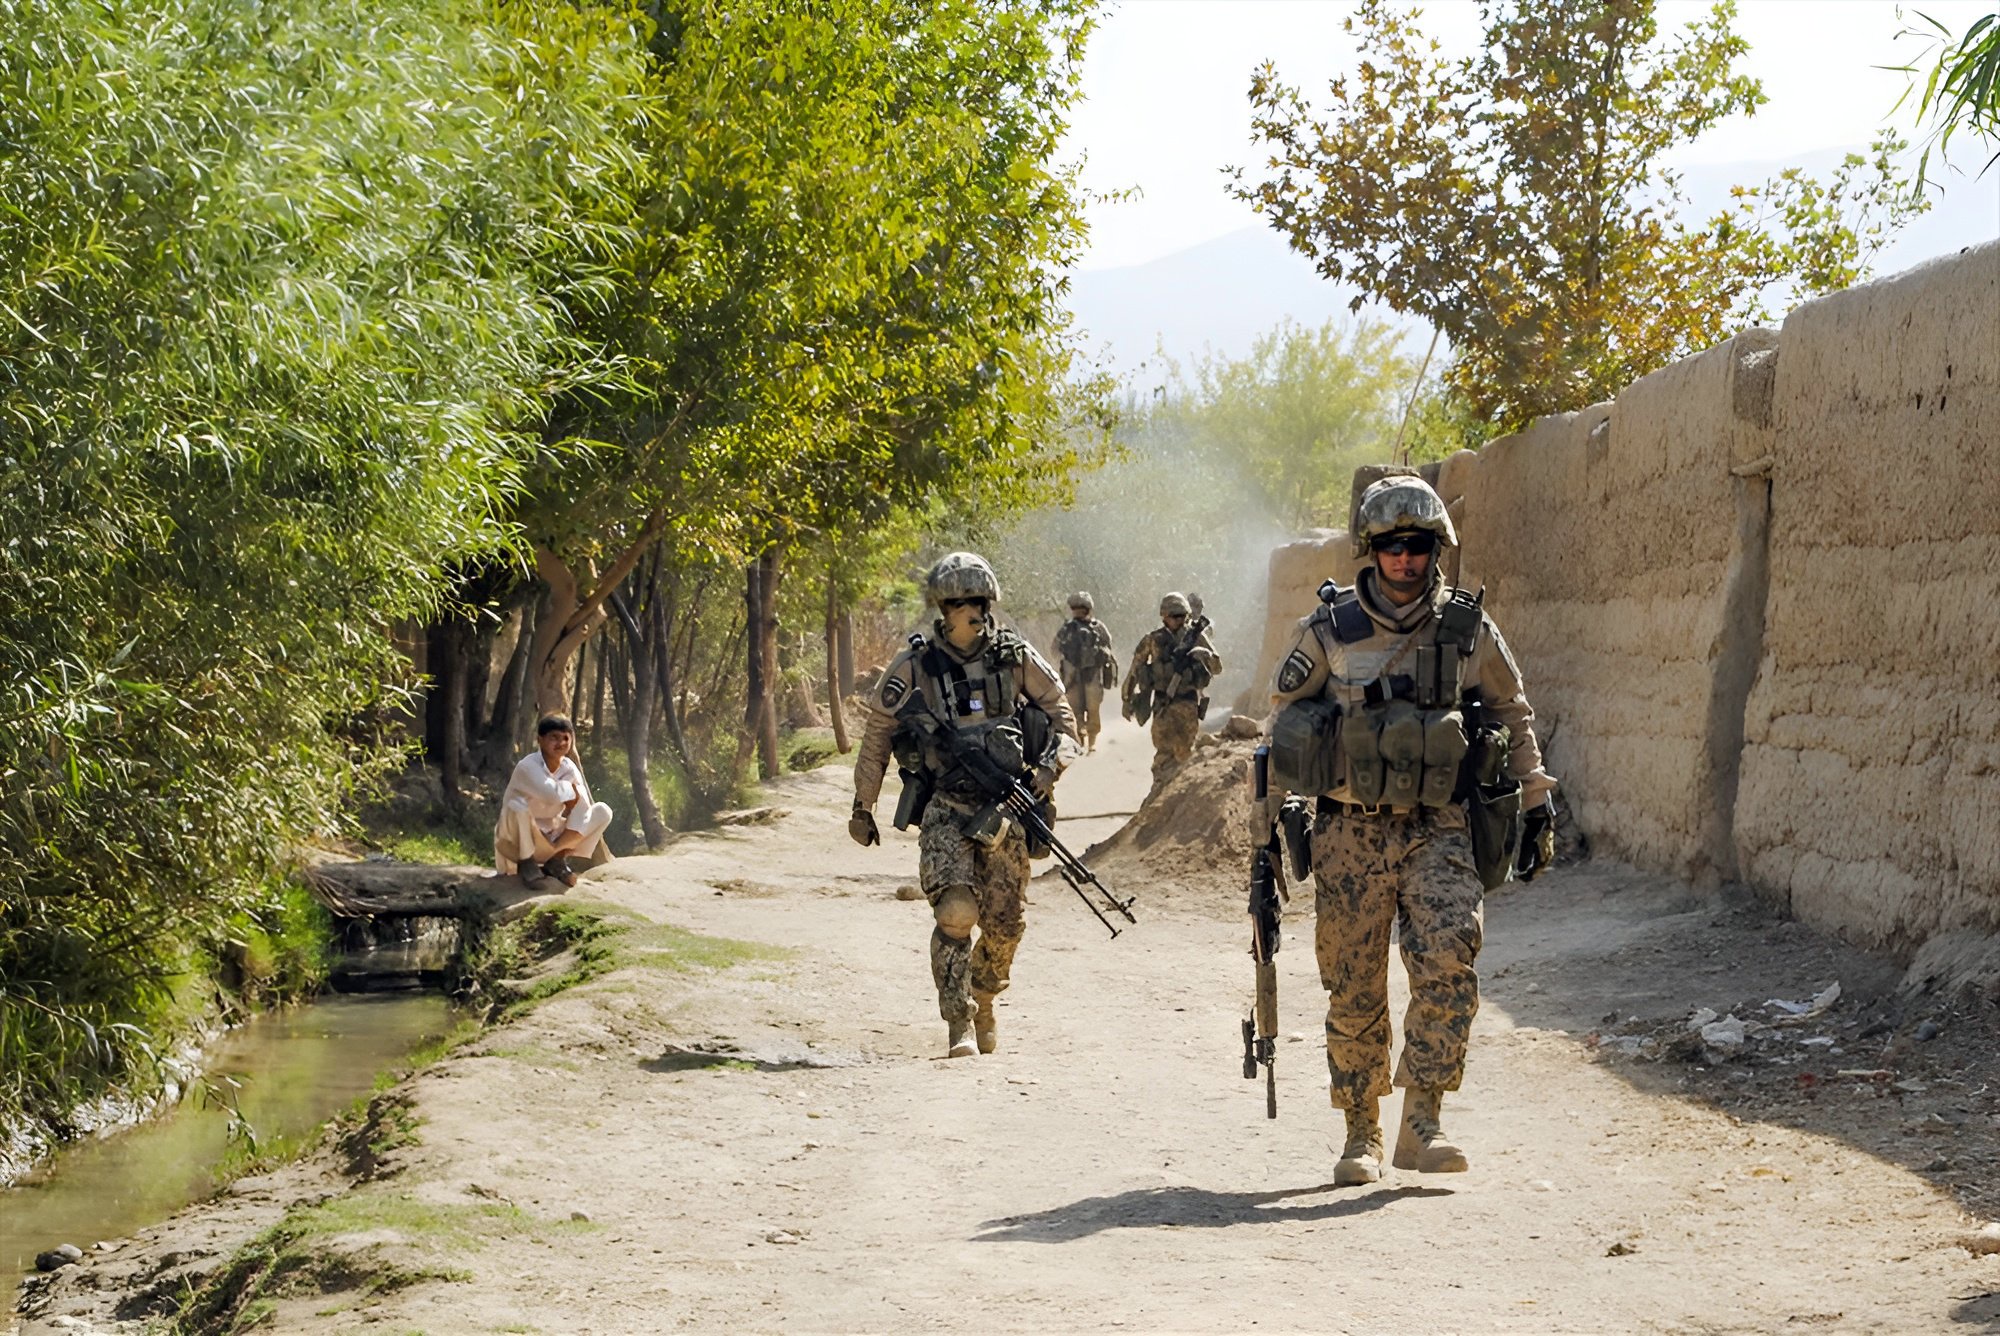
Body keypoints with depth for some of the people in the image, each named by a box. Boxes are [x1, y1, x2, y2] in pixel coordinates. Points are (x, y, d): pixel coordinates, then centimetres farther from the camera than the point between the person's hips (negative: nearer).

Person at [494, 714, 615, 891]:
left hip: (552, 837, 5)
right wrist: (572, 790, -18)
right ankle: (527, 864, -14)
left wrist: (569, 843, -22)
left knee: (603, 812, -9)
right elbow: (552, 794, -40)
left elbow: (582, 809, -11)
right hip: (523, 841, -5)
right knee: (517, 805, -38)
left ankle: (556, 859, 0)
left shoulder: (569, 768, -5)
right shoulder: (528, 767, -23)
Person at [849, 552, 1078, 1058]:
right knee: (955, 912, -19)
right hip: (946, 810, -2)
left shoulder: (1017, 659, 3)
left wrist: (1048, 768, -8)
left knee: (1005, 922, 5)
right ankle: (959, 1023, -9)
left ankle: (984, 998, 34)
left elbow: (1063, 720, 12)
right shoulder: (913, 667, -1)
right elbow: (876, 736, 10)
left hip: (1005, 809, 2)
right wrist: (862, 807, 13)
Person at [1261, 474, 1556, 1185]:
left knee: (1447, 964, -19)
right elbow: (1282, 723, 11)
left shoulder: (1468, 629, 4)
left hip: (1439, 833, 0)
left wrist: (1537, 805, 16)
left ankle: (1423, 1121, -13)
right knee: (1353, 990, 2)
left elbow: (1514, 717, 17)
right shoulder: (1329, 630, 2)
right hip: (1350, 836, 0)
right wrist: (1267, 820, 9)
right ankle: (1360, 1136, 15)